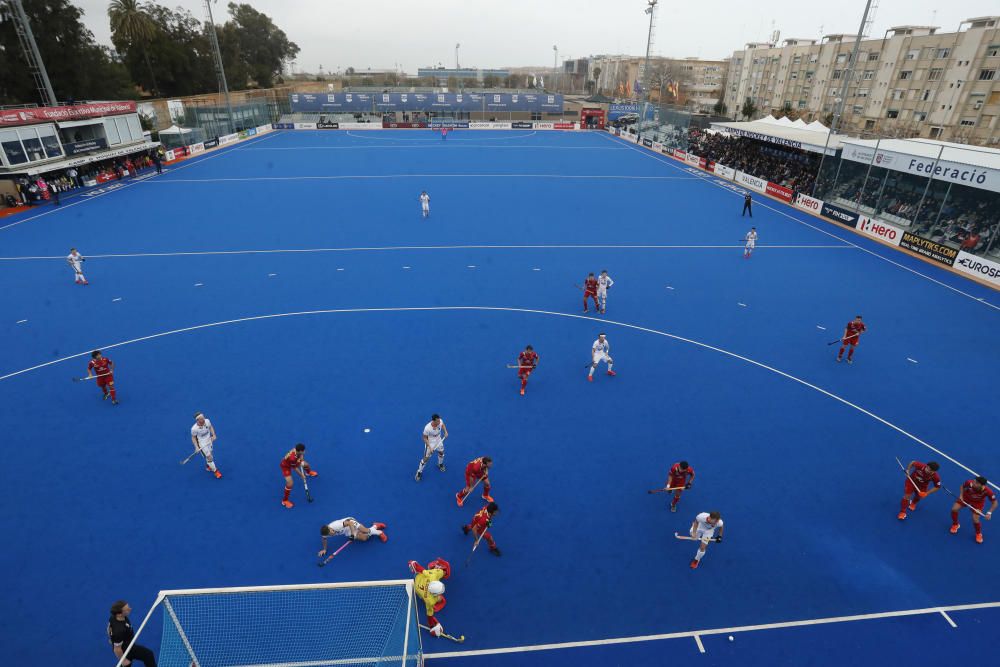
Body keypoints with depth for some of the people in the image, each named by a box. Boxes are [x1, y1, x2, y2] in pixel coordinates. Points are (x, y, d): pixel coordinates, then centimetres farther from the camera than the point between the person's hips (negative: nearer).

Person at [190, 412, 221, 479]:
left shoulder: (207, 421, -20)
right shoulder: (194, 428, -30)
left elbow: (210, 427, 3)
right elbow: (193, 437, -12)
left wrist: (213, 435, -8)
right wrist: (196, 447, -17)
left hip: (209, 440, 5)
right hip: (201, 443, -5)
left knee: (209, 454, 22)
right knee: (209, 457, -3)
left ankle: (208, 466, 50)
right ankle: (215, 471, 15)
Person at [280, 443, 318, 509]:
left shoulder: (297, 450, -29)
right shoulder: (292, 458, -46)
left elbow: (301, 455, -2)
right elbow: (295, 467, -27)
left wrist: (302, 461, -19)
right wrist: (302, 475, -15)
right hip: (286, 466, -7)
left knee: (306, 465, 22)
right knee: (290, 483, -13)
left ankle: (308, 472, 62)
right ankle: (285, 500, 10)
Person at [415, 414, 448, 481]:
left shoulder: (440, 422, -26)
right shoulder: (427, 428, -38)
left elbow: (442, 425, 3)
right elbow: (425, 438, -21)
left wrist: (445, 432, -9)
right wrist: (429, 447, -24)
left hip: (439, 441, 5)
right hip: (430, 443, -5)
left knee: (441, 452, 24)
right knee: (426, 458, 4)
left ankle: (440, 464, 56)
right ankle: (419, 472, 25)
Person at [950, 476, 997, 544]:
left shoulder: (988, 491, -36)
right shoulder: (969, 483, -34)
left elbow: (994, 503, -18)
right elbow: (963, 486, -7)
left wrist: (989, 513, -27)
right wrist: (961, 495, -17)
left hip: (977, 503, -1)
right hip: (965, 498, 1)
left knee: (975, 520, -11)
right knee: (954, 509, -13)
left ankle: (978, 534, 25)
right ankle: (955, 524, 18)